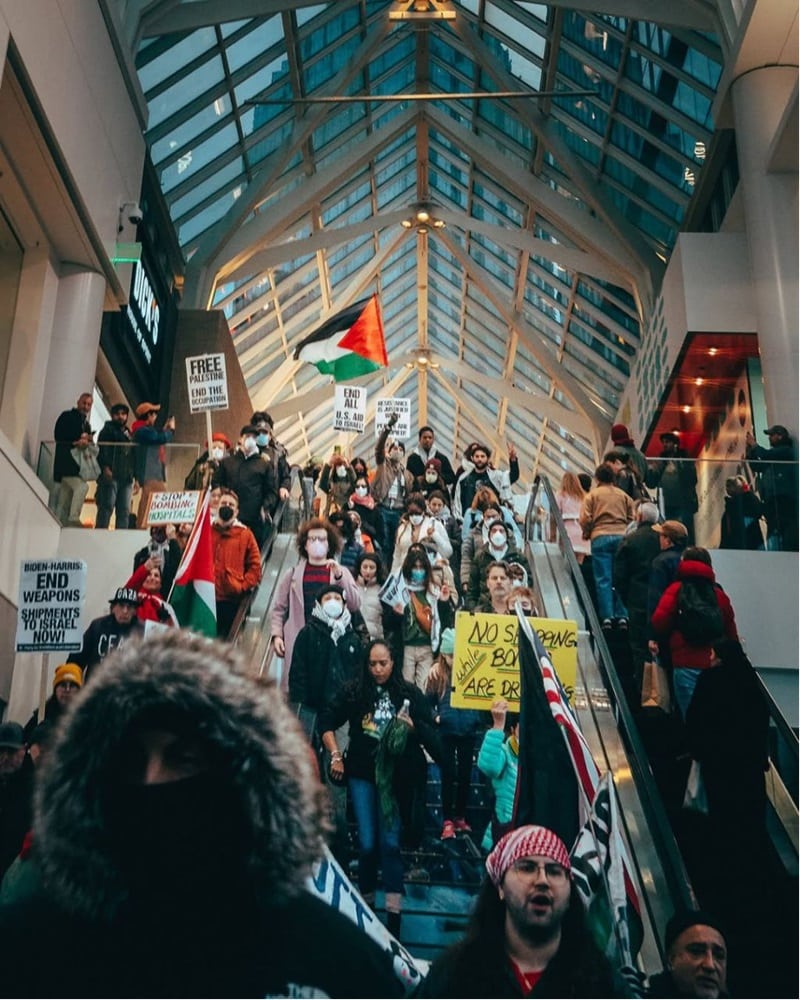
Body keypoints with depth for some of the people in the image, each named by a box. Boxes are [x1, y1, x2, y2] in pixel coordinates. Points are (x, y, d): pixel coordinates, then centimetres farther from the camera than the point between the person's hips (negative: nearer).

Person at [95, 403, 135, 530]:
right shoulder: (108, 430, 9)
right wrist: (105, 467, -20)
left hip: (126, 477, 6)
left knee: (124, 510, -1)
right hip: (110, 475, -6)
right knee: (107, 506, -12)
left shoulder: (129, 435, 25)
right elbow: (101, 449, -5)